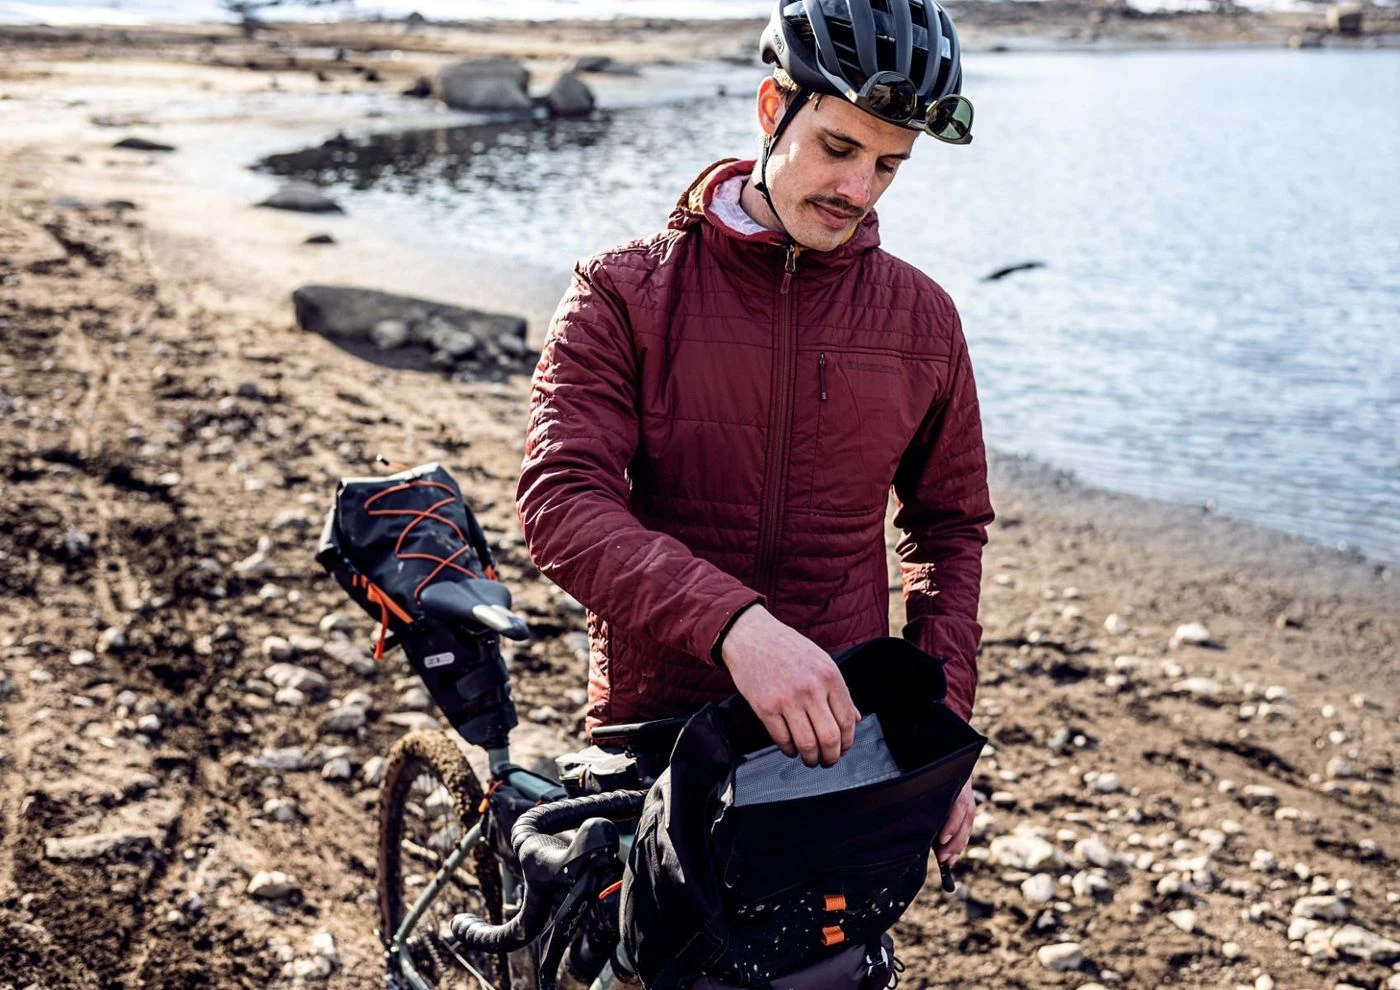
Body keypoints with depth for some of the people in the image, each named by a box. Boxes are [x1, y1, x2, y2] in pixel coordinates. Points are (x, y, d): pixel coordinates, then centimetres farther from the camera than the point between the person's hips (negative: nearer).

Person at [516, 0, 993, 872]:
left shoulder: (921, 317, 5)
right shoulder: (626, 294, -4)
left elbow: (950, 524, 14)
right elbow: (562, 503, -17)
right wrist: (734, 624, -33)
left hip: (837, 731, 2)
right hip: (653, 730, -2)